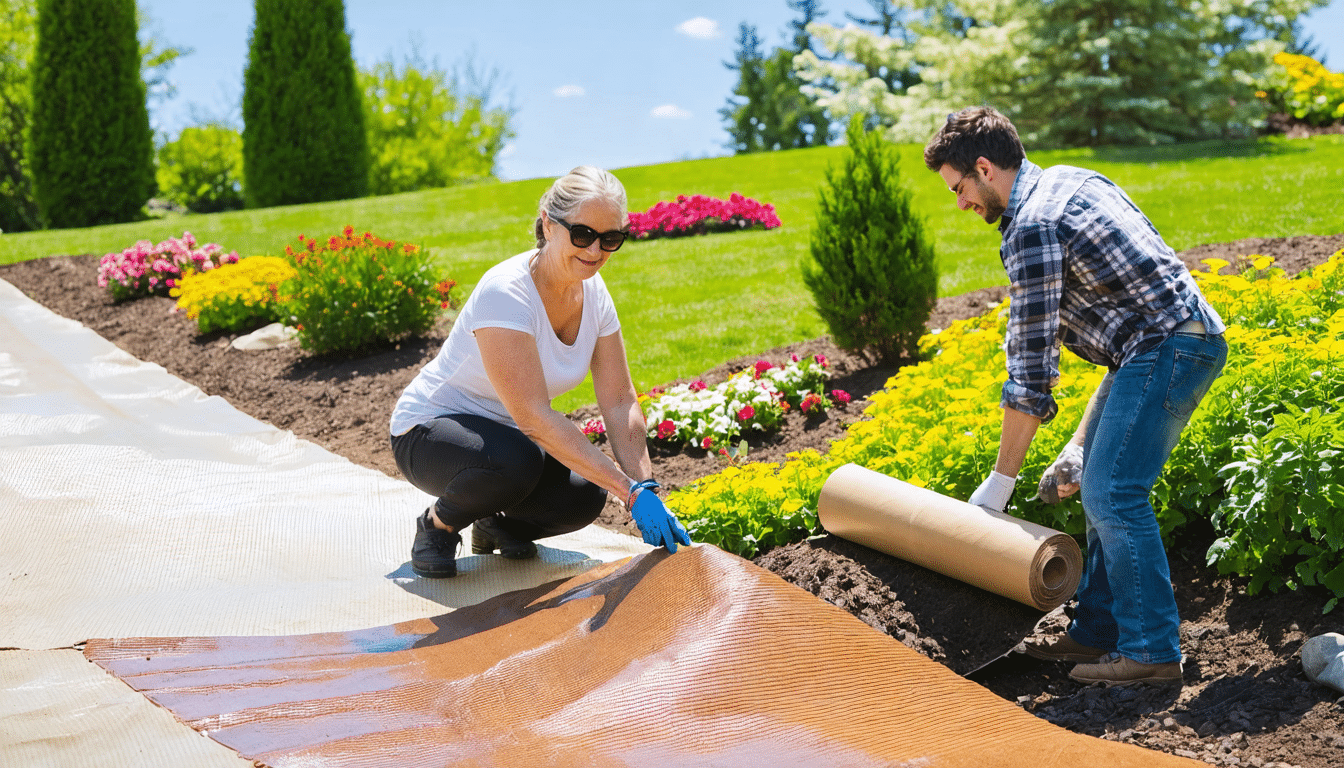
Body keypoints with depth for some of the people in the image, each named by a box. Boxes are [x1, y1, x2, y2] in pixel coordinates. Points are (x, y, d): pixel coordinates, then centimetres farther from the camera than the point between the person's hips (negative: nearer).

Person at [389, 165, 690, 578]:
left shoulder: (592, 292, -7)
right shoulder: (506, 293, -30)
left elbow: (620, 402, -6)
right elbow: (534, 416, -35)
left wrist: (649, 493, -18)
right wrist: (630, 491, -37)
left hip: (508, 433, 6)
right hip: (428, 432, -6)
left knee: (584, 498, -20)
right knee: (515, 460, -37)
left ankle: (500, 524, 12)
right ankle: (438, 524, -5)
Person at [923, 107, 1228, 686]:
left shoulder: (1032, 228, -15)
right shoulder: (1068, 180, 16)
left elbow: (1031, 365, -15)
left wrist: (1000, 481, -7)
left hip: (1168, 348, -10)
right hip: (1179, 338, 10)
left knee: (1111, 492, -11)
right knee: (1104, 487, 12)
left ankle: (1151, 650, -5)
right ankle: (1098, 631, 18)